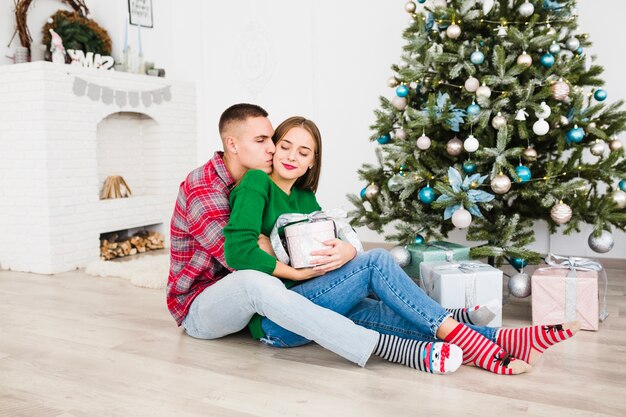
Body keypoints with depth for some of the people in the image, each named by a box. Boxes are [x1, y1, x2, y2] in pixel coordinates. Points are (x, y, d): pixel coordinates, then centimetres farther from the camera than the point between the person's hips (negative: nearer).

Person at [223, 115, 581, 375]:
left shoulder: (305, 198, 16)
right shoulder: (256, 184, -6)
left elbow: (332, 244, 8)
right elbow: (238, 249, -20)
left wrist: (347, 251, -16)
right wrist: (298, 272, -14)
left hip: (308, 306, 7)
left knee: (386, 314, -18)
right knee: (377, 262, -22)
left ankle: (501, 341, -28)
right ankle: (464, 338, -22)